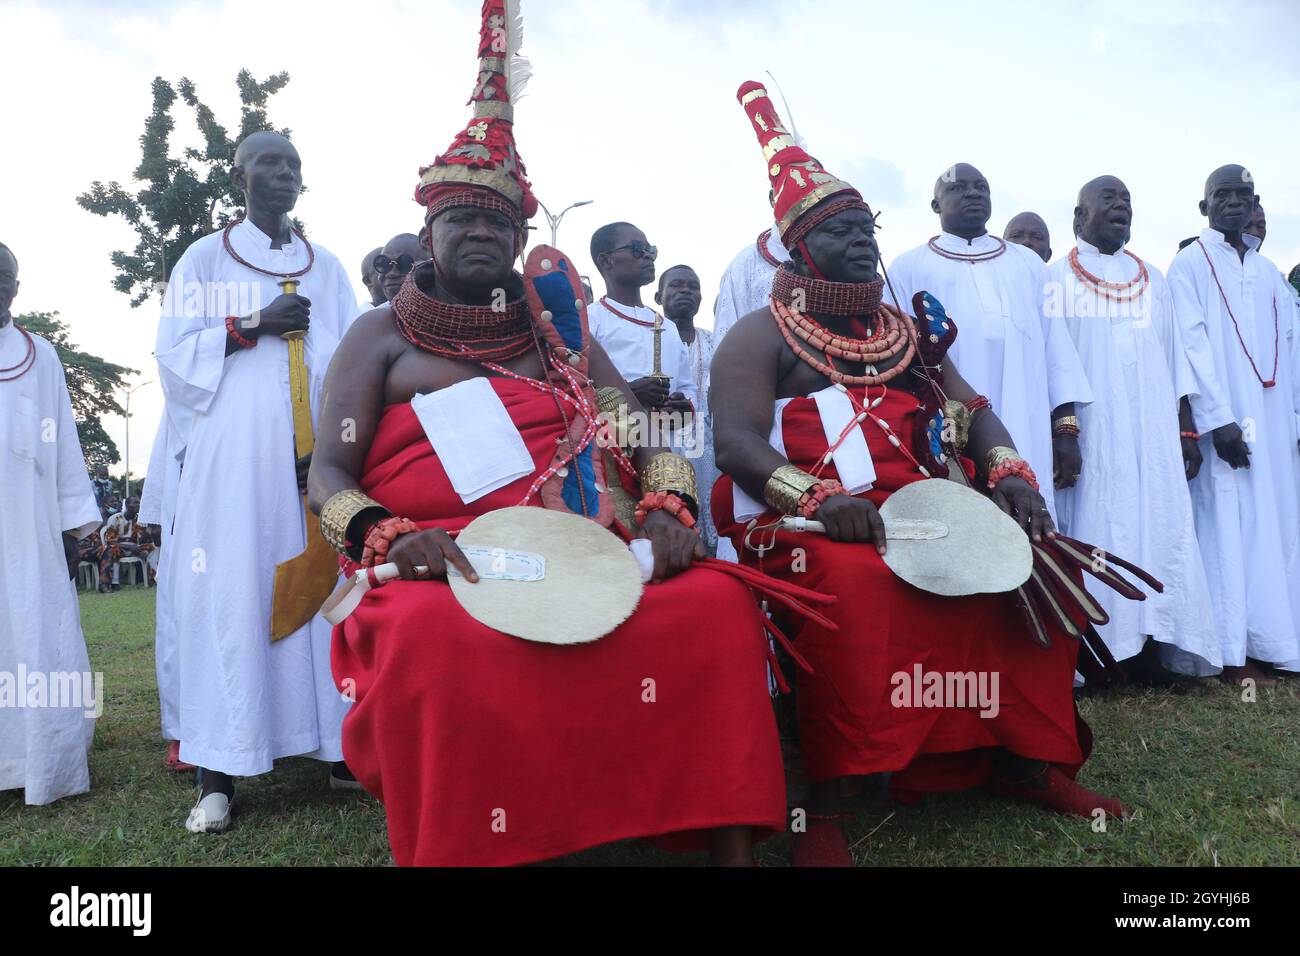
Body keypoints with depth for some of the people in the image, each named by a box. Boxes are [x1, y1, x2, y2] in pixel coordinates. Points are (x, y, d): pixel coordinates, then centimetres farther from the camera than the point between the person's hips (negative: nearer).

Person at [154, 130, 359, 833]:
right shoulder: (206, 258, 12)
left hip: (315, 453, 2)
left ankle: (337, 743, 6)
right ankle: (220, 773, -2)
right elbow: (175, 352, 4)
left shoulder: (325, 267, 18)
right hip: (235, 452, -2)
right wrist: (255, 324, -9)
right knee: (233, 590, -6)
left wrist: (340, 443, -5)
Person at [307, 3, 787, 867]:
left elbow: (642, 437, 14)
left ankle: (732, 840, -13)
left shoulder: (557, 333, 21)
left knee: (719, 603, -21)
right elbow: (329, 473, 4)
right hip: (438, 570, -2)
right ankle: (454, 850, -19)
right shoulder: (382, 335, 13)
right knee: (436, 638, -38)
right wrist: (388, 535, -18)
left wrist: (668, 508, -8)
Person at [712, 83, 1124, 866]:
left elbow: (971, 409, 13)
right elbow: (735, 443, -12)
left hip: (916, 509, 6)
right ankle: (828, 805, -27)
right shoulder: (762, 335, 2)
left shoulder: (904, 333, 21)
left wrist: (1011, 475, -9)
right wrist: (818, 497, -29)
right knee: (854, 583, -36)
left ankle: (1024, 756, 3)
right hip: (807, 524, -6)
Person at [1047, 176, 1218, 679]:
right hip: (1088, 430, -4)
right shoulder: (1056, 279, 4)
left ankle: (1148, 648, 5)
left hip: (1153, 431, 4)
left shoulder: (1153, 279, 18)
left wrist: (1187, 431, 9)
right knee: (1094, 529, -5)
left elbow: (1176, 359, 16)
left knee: (1157, 527, 0)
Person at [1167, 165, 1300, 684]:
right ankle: (1233, 652, -1)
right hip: (1223, 423, -6)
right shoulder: (1190, 265, 1)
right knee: (1228, 529, -6)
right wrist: (1218, 419, -17)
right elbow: (1193, 346, -8)